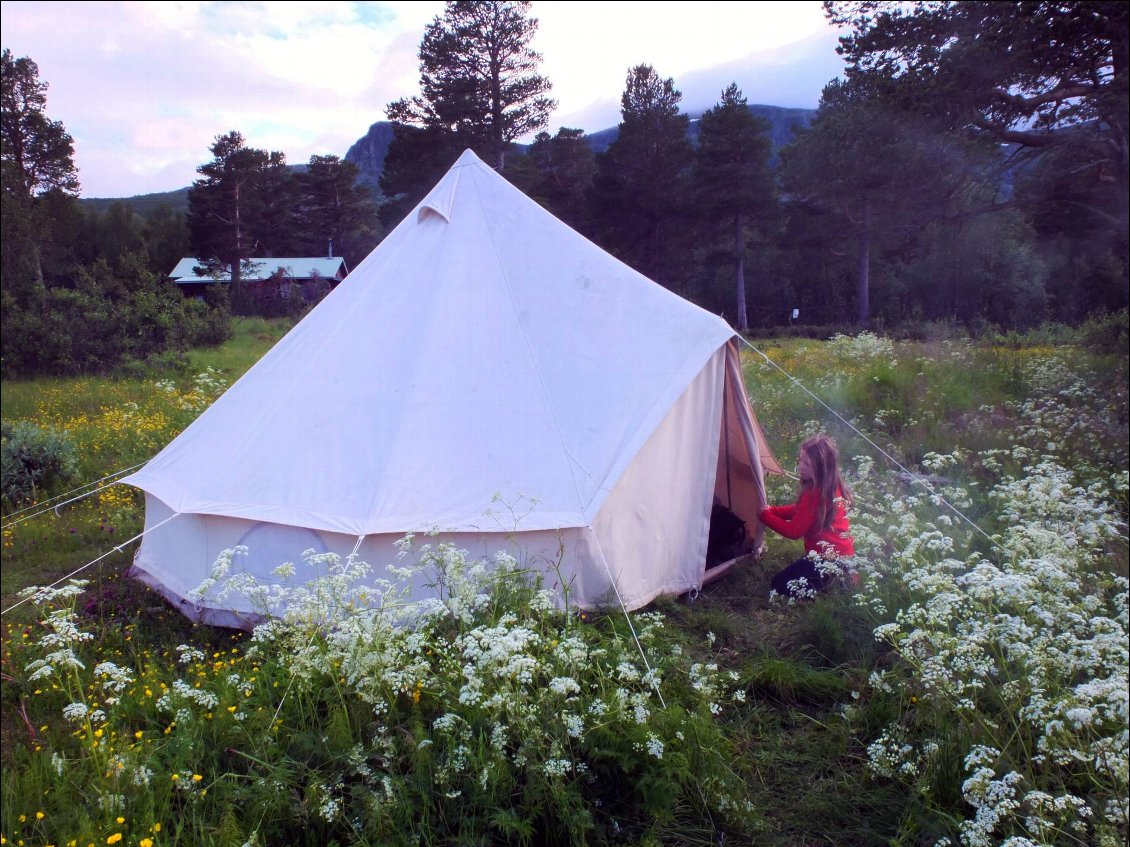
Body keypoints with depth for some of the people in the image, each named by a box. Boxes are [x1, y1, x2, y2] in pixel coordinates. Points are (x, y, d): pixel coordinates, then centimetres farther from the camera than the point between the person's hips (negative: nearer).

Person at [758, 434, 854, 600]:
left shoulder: (815, 494, -26)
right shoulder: (832, 487, 4)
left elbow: (794, 531, -17)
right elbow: (800, 511, 16)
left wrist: (765, 515, -7)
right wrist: (772, 510, 7)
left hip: (828, 559, -10)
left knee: (779, 587, -3)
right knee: (787, 576, 24)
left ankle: (838, 583, -6)